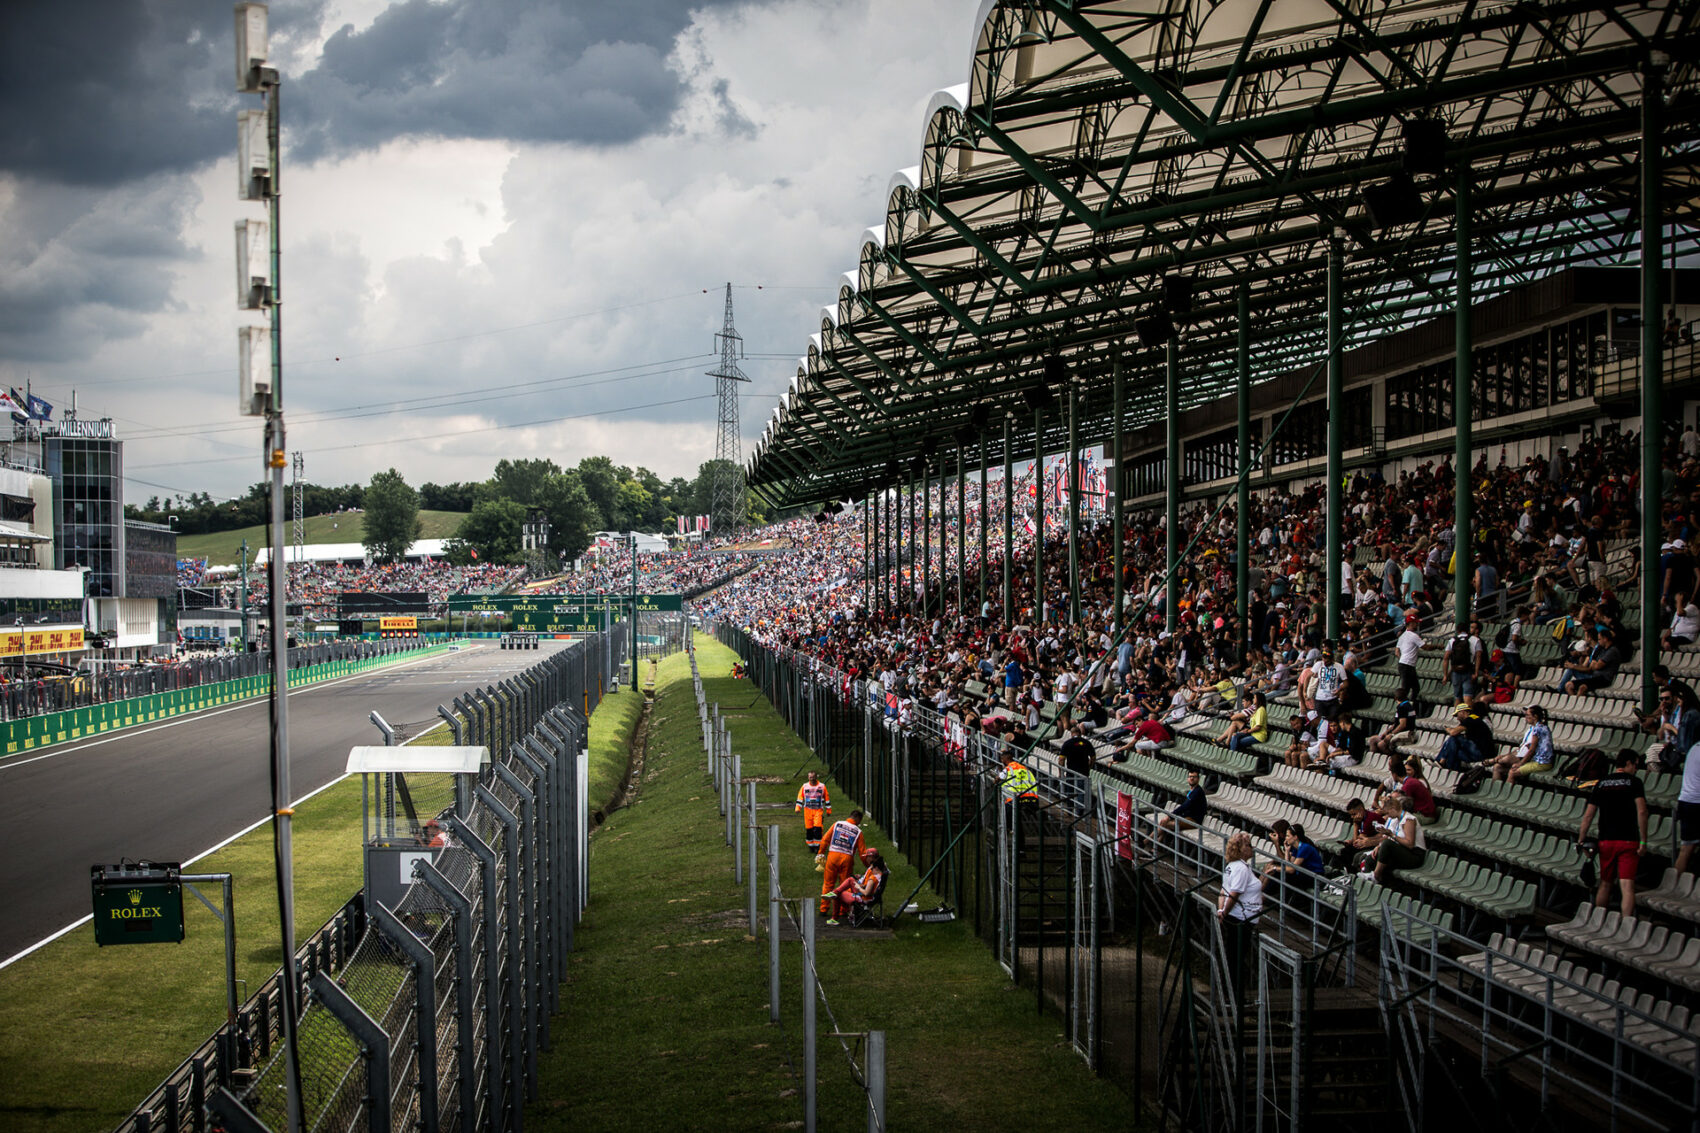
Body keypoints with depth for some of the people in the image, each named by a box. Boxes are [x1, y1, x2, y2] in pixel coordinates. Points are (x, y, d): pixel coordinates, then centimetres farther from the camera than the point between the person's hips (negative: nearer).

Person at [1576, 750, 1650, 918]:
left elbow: (1588, 815, 9)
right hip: (1628, 841, -4)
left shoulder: (1601, 783, 11)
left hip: (1605, 841, 4)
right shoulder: (1633, 781, -2)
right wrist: (1643, 841, -9)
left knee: (1605, 884, 18)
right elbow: (1641, 812, -12)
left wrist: (1581, 840, 14)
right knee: (1627, 886, -10)